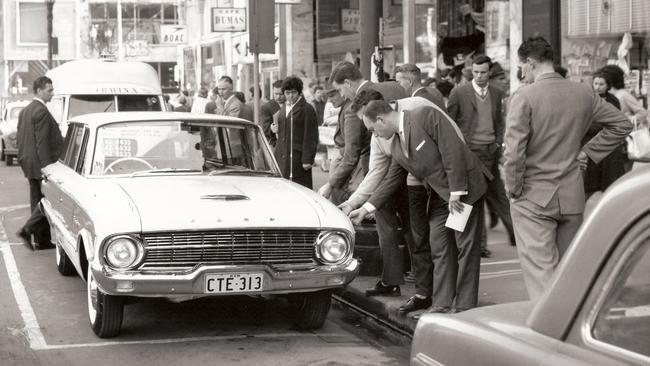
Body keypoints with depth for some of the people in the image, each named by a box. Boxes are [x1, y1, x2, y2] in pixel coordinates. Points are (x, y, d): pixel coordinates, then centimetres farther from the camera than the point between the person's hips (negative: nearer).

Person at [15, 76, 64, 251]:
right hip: (40, 164, -10)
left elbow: (19, 138, 17)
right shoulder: (41, 112, -16)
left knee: (37, 202, 11)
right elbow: (42, 142, -20)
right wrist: (48, 167, -20)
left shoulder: (25, 111, 14)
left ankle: (42, 241, 14)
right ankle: (27, 230, -9)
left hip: (29, 164, 10)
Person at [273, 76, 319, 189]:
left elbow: (310, 137, -10)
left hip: (298, 157, -6)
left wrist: (307, 160, -14)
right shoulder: (283, 109, 16)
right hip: (282, 157, 6)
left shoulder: (306, 109, -6)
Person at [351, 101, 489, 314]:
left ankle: (464, 307, 1)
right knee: (440, 249, 6)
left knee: (466, 247, -2)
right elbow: (391, 181, 17)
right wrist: (366, 208, 12)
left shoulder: (426, 116, -16)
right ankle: (442, 304, 12)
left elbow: (452, 151, -21)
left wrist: (456, 192, -21)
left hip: (465, 187, -8)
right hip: (440, 196, 8)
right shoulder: (397, 147, 8)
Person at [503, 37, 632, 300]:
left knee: (540, 272, -6)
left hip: (533, 198, -5)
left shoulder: (524, 96, -13)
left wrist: (512, 188, -4)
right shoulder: (584, 94, 4)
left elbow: (514, 151, -18)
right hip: (572, 197, 6)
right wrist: (588, 152, 12)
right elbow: (622, 124, 13)